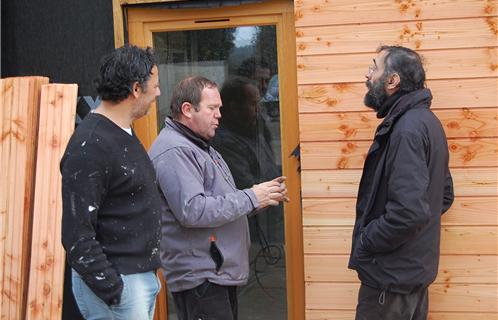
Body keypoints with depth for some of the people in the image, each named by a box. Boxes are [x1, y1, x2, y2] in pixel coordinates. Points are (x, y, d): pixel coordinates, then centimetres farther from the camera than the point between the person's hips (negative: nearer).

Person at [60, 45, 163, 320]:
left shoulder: (123, 132, 10)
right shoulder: (90, 146, -20)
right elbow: (77, 235, -21)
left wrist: (148, 272, 16)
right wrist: (113, 293, -19)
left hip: (143, 275, 9)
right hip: (115, 282, -9)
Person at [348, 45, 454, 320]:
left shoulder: (407, 128, -22)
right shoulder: (425, 120, 9)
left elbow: (408, 211, -30)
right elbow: (444, 195, 16)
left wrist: (364, 243, -16)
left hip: (392, 274, -9)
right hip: (414, 268, 10)